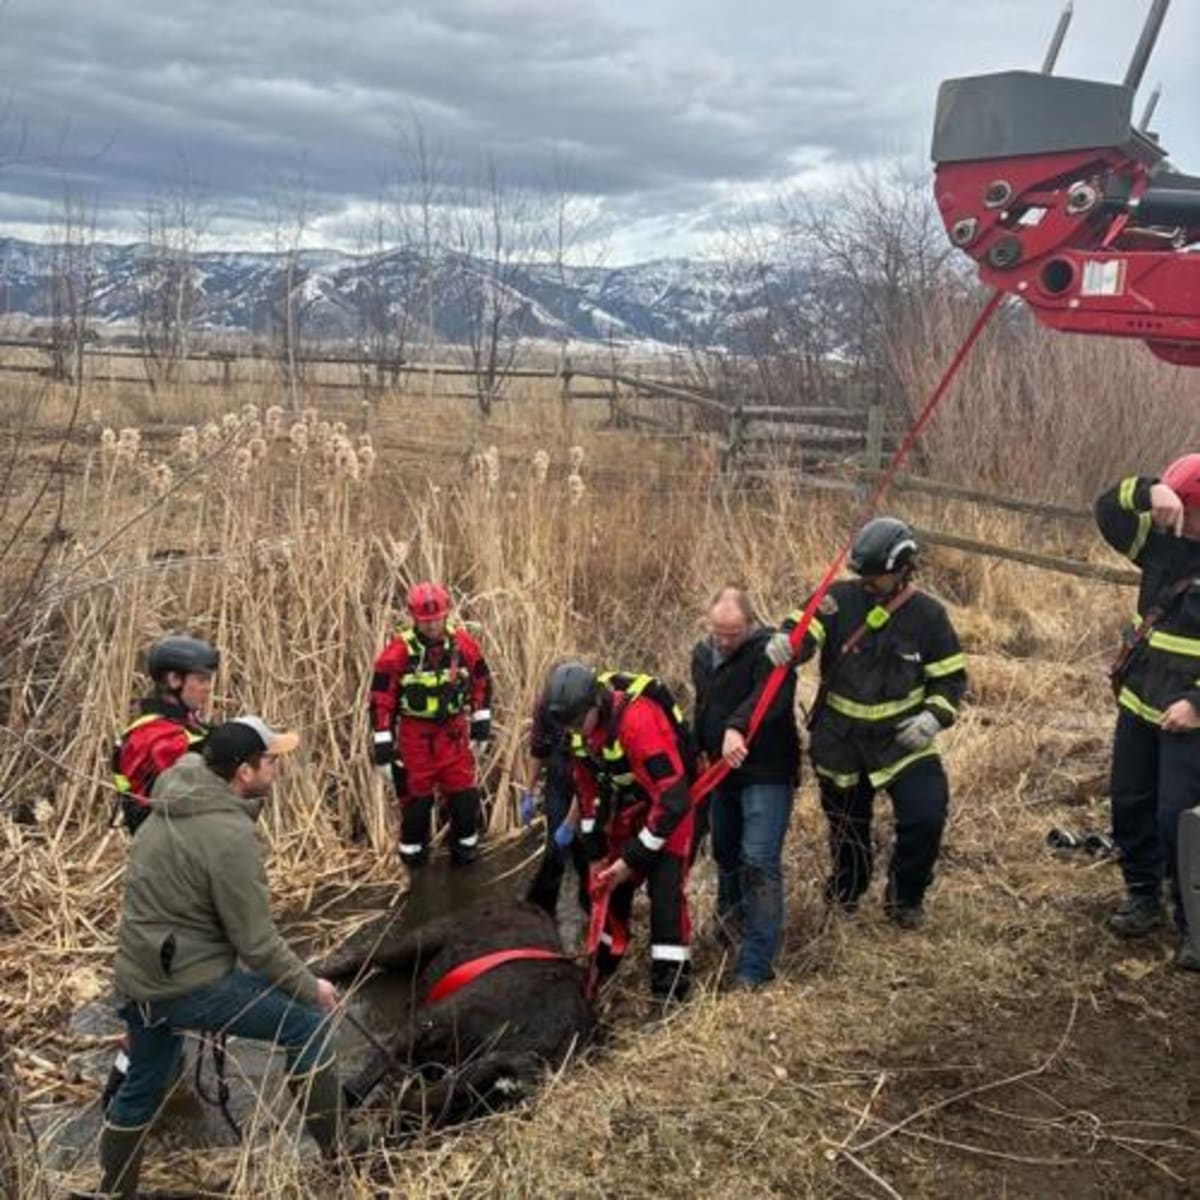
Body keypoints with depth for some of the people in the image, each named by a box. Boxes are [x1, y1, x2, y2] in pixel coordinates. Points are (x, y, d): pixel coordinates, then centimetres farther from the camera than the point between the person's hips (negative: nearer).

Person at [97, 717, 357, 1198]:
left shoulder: (173, 800, 2)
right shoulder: (230, 836, -23)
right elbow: (257, 943, -19)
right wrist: (311, 988, -5)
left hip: (138, 977, 8)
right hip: (191, 983, -8)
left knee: (142, 1088, 24)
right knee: (308, 1021, 4)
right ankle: (336, 1156, 13)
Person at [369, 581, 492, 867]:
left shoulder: (463, 643, -8)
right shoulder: (398, 651, -18)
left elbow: (481, 682, 8)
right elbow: (381, 699, -12)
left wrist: (482, 723, 10)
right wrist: (383, 747, -11)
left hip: (454, 734, 3)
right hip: (415, 737, -2)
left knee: (465, 796, 9)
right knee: (415, 800, 11)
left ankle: (465, 846, 30)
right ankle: (412, 854, 29)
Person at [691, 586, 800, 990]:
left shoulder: (769, 649, -17)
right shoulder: (702, 653, 8)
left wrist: (737, 727, -50)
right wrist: (699, 751, 22)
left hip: (767, 774, -7)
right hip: (723, 772, 7)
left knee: (759, 862, -14)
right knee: (725, 851, 20)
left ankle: (756, 965, -11)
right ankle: (730, 913, 48)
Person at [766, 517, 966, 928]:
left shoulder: (928, 615, -8)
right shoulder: (840, 598, -10)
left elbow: (951, 678, 0)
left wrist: (935, 716, -16)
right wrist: (786, 640, -46)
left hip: (901, 738, -1)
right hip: (840, 739, 1)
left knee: (926, 817, -14)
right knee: (846, 823, 17)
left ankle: (905, 898, 14)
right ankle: (846, 890, 47)